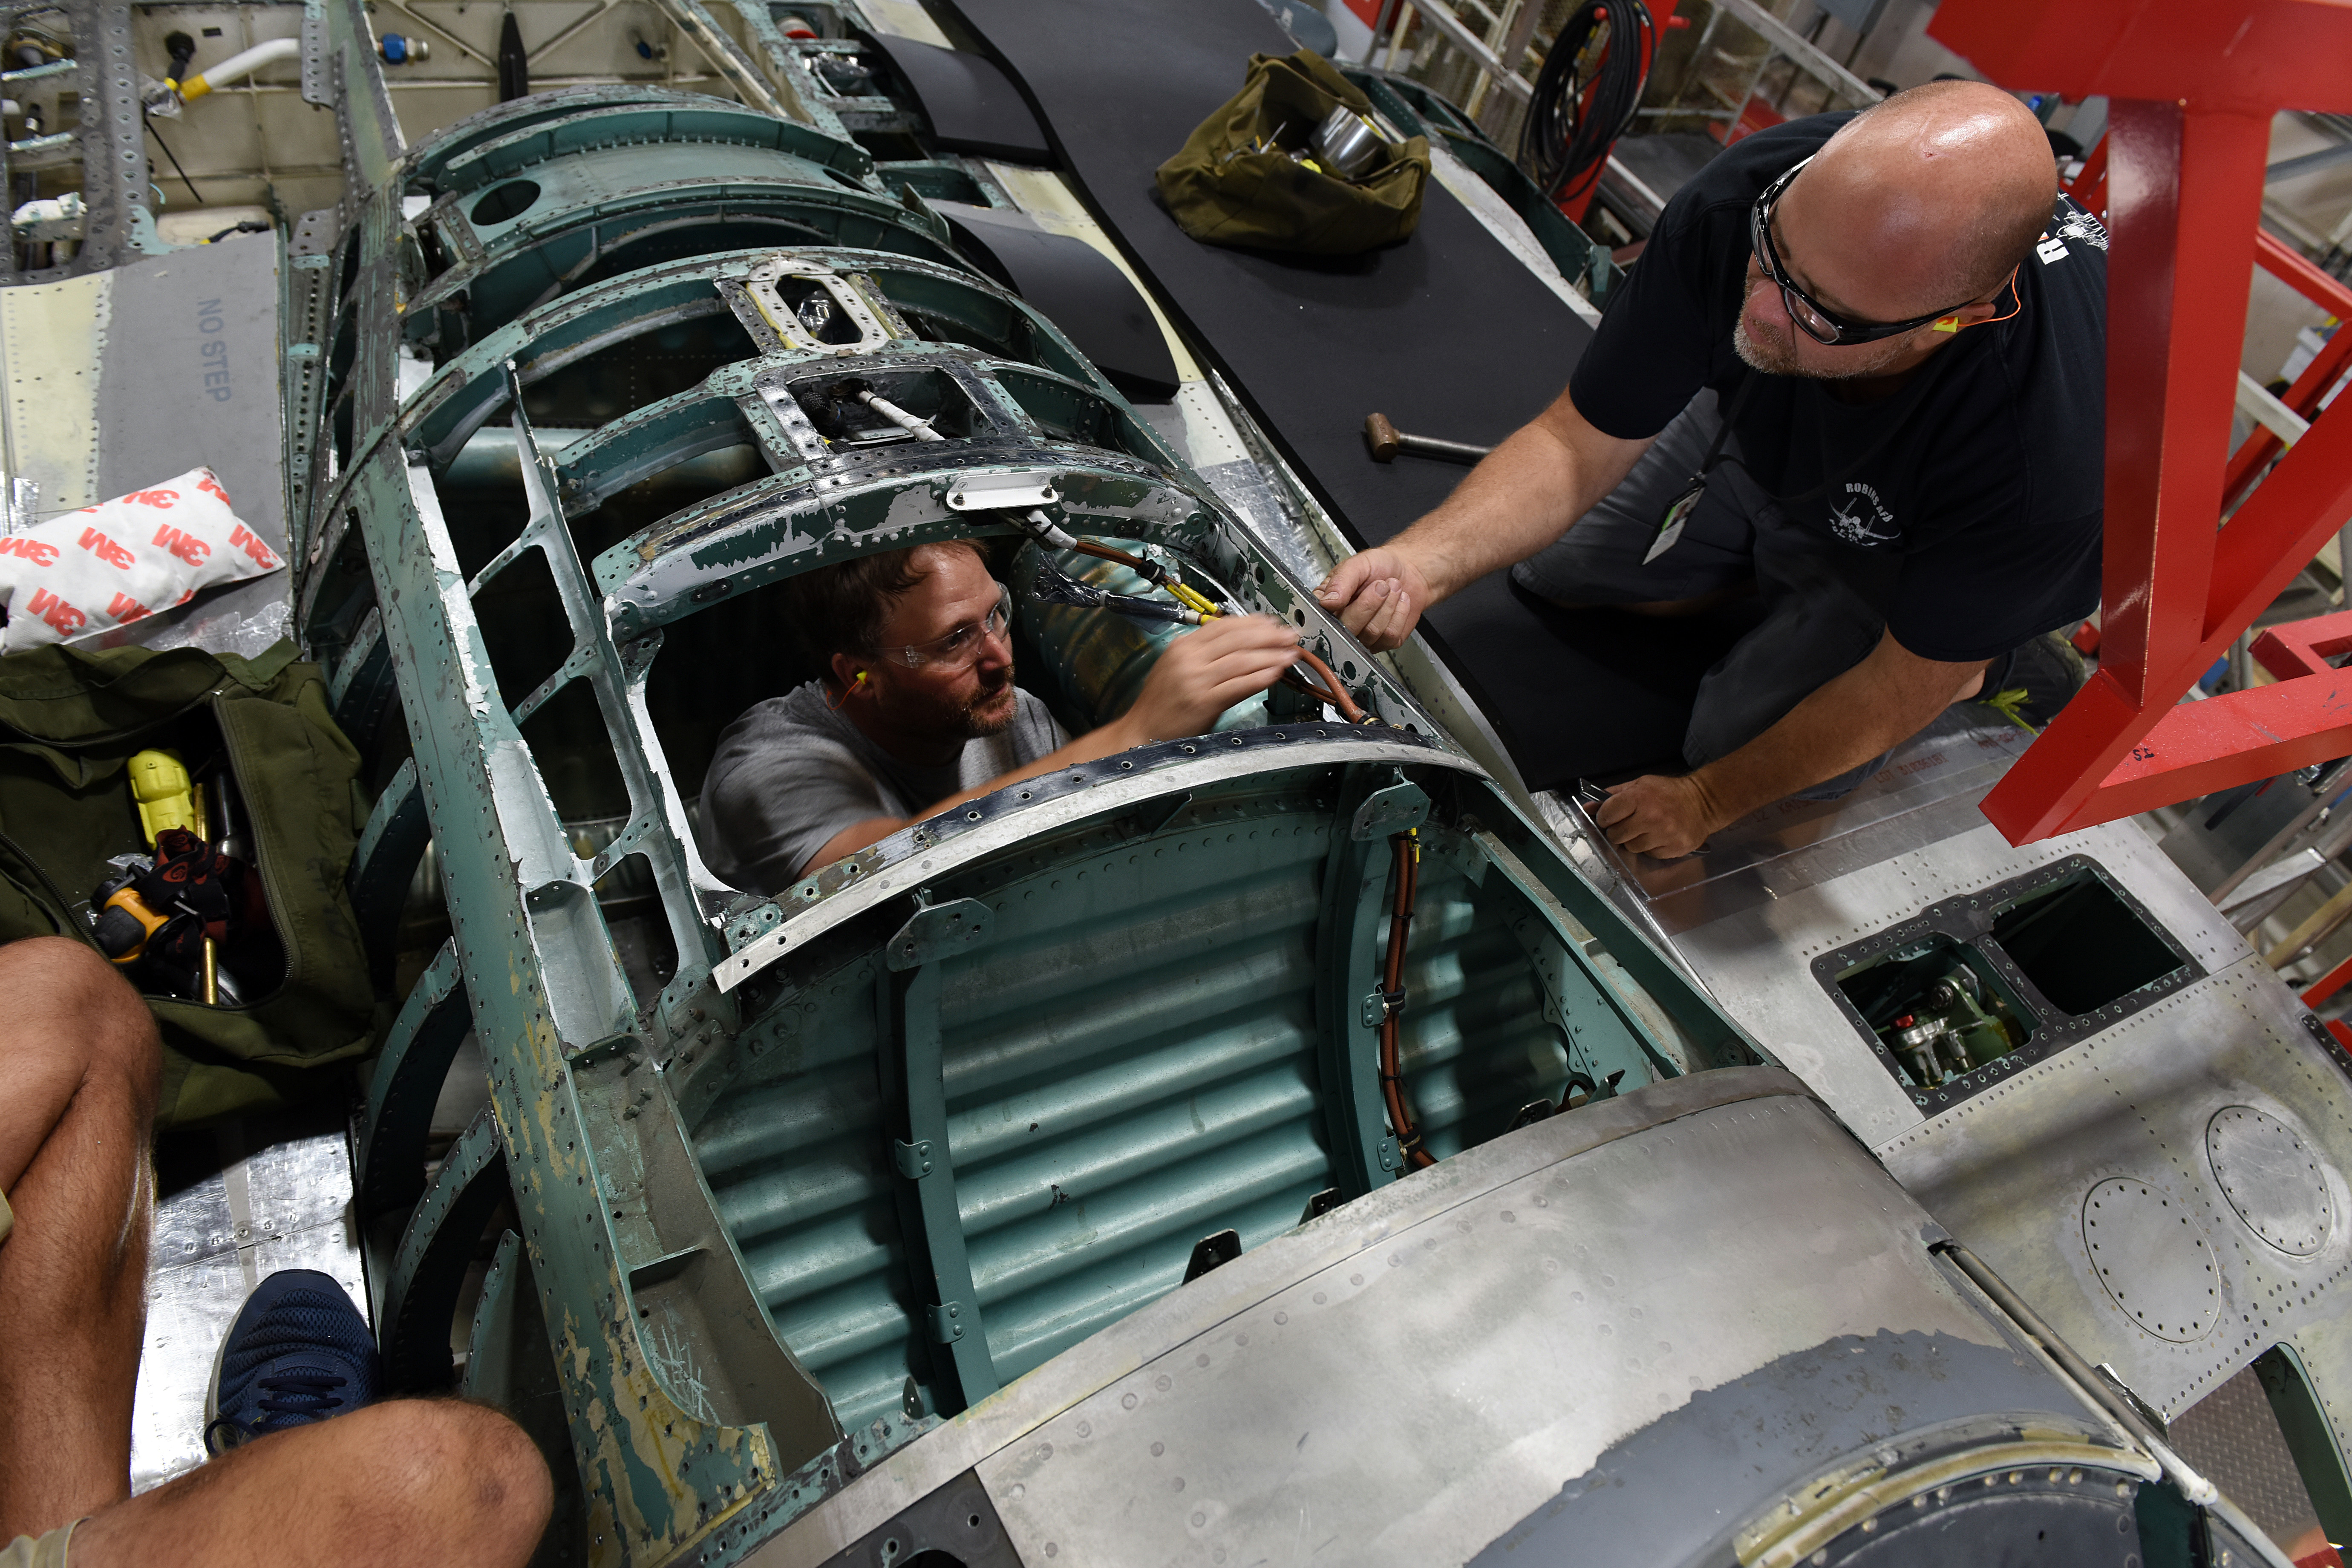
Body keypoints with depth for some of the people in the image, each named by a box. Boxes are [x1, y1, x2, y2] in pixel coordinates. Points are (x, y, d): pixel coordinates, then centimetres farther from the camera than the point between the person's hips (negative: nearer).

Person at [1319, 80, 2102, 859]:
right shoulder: (1737, 201, -36)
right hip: (1758, 425, 4)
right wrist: (1422, 562, -43)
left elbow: (1898, 687, -27)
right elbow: (1577, 443, -26)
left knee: (1737, 733, -7)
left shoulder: (2044, 448, -44)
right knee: (1555, 566, 7)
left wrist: (1708, 800, -17)